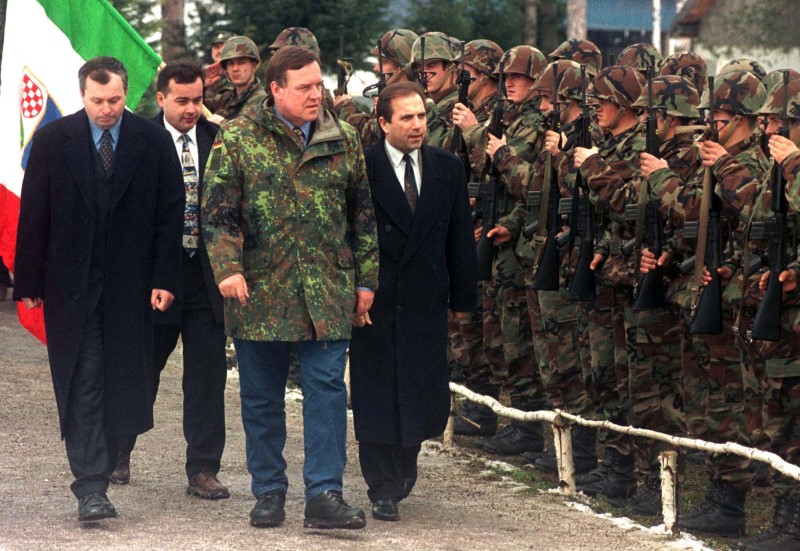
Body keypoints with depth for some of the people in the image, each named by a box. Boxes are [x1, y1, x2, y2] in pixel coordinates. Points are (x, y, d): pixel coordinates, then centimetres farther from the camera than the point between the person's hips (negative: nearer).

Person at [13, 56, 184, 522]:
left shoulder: (154, 142, 1)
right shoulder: (52, 141, 1)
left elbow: (170, 215, 2)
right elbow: (33, 216, 2)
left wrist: (164, 279, -4)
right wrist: (30, 284, -2)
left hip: (131, 284, 1)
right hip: (70, 283, -1)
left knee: (122, 384, 4)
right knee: (82, 383, -6)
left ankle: (103, 464, 22)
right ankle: (91, 488, -9)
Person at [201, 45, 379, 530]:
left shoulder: (344, 141, 8)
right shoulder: (237, 138, 0)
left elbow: (362, 214, 13)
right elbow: (217, 208, -4)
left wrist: (366, 279, 9)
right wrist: (228, 268, -15)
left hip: (328, 293, 1)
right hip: (260, 291, -1)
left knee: (327, 388, -5)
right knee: (261, 397, 7)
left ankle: (325, 494, -4)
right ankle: (269, 492, 18)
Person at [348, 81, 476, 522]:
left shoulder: (447, 168, 6)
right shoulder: (361, 168, -6)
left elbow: (460, 237, 10)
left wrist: (462, 298, 9)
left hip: (426, 300, 3)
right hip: (374, 302, -3)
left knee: (422, 394, 5)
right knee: (376, 398, 1)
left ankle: (404, 467, 29)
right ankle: (383, 489, 9)